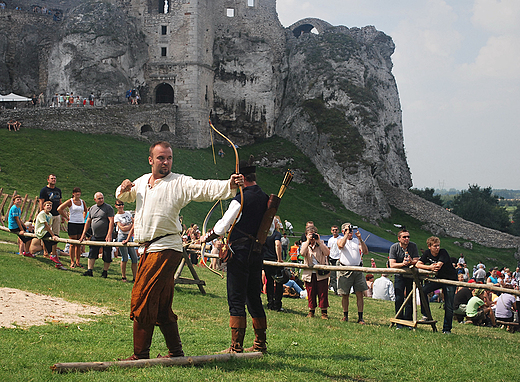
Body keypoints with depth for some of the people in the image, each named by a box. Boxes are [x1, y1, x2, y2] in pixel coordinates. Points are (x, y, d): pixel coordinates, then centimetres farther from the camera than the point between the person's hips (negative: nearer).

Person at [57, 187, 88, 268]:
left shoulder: (82, 202, 11)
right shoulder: (70, 201, -4)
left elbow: (86, 211, 29)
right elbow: (59, 209, -8)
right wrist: (66, 217, -5)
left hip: (81, 224, 4)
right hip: (72, 224, -4)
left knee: (79, 244, 6)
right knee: (73, 244, -2)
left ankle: (78, 262, 12)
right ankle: (72, 262, 4)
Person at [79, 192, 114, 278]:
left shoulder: (108, 208, -5)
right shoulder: (92, 208, 12)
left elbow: (111, 221, -13)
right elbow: (88, 221, 18)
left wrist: (109, 235, -21)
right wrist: (84, 234, 13)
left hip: (106, 237, -5)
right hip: (95, 236, 5)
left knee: (107, 256, 1)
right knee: (92, 254, 1)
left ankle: (105, 272, 12)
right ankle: (90, 270, 4)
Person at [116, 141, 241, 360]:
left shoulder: (179, 183, -7)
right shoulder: (142, 181, 15)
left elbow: (205, 188, -23)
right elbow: (124, 197, 33)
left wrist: (229, 185, -41)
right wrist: (124, 187, 10)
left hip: (165, 250, -8)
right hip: (147, 250, 8)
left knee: (141, 300, -9)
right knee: (161, 306, 13)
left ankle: (140, 355, -1)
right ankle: (176, 352, 22)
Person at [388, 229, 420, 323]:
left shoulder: (413, 246, -6)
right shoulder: (394, 247, -8)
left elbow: (417, 261, -9)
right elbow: (392, 264, -16)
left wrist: (411, 261, -32)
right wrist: (402, 264, -33)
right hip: (399, 275, -1)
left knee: (410, 298, 1)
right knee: (399, 299, -5)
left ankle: (408, 320, 10)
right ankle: (399, 321, 5)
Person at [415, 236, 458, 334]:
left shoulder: (443, 253, -19)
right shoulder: (427, 253, -3)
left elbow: (438, 266, -31)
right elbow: (418, 265, -8)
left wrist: (426, 267, -23)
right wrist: (430, 267, -24)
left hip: (450, 279, -4)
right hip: (438, 278, 4)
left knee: (449, 306, -6)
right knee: (423, 290, -19)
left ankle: (447, 329, 7)